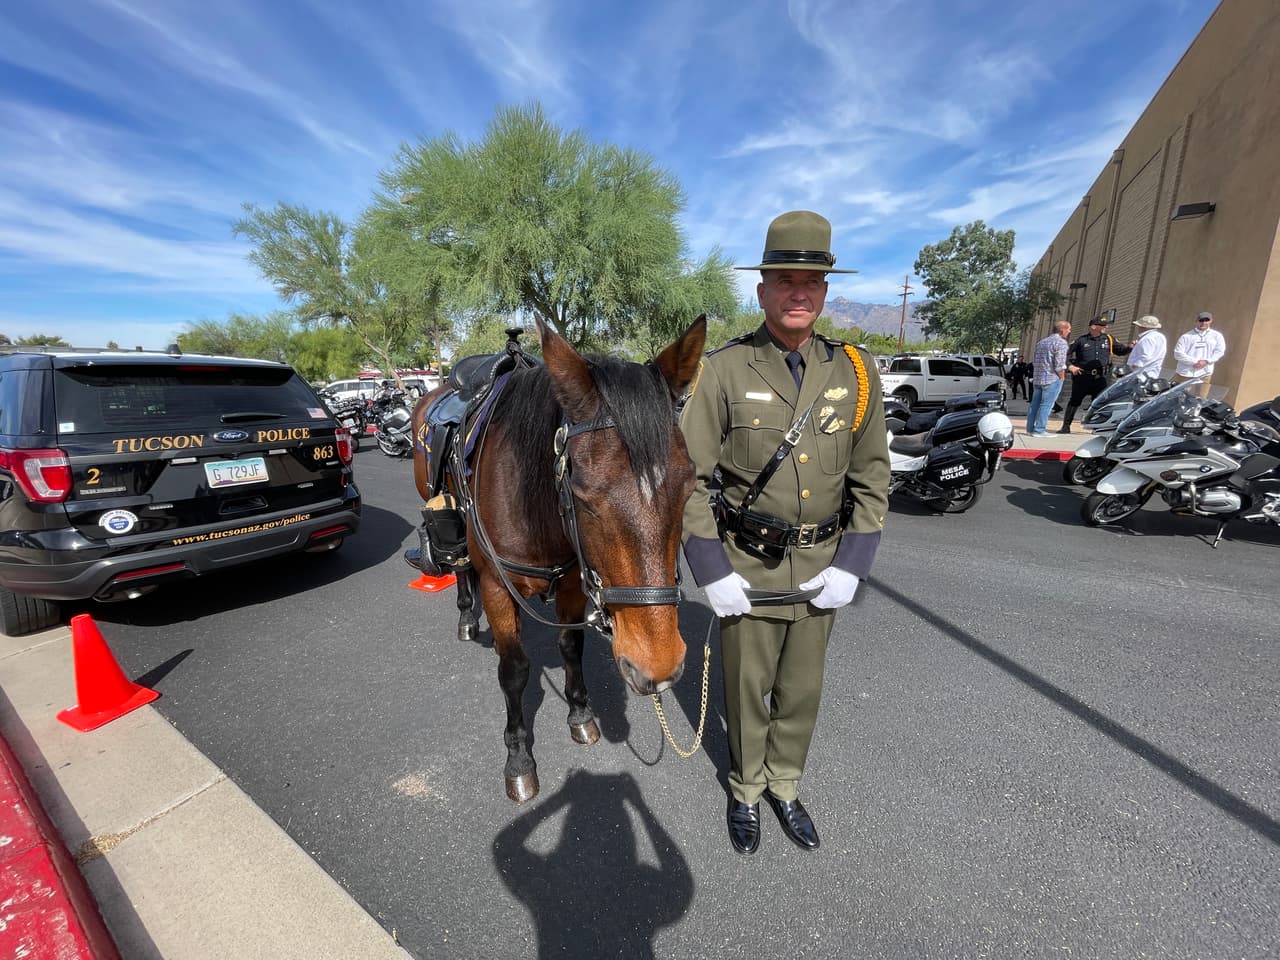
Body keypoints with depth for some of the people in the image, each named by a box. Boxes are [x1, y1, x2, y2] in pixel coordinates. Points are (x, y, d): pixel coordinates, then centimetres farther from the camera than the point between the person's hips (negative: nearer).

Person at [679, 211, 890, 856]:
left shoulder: (856, 372, -1)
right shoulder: (724, 369, -11)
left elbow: (871, 478, 3)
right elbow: (690, 477, -10)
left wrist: (850, 566, -4)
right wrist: (711, 573, -13)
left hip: (821, 567, 3)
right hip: (746, 567, -2)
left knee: (802, 691, 20)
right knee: (747, 690, 16)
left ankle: (785, 786, 48)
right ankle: (745, 790, 45)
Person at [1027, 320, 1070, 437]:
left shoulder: (1041, 342, 16)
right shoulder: (1061, 342, -9)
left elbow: (1034, 361, 17)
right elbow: (1059, 363, -14)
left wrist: (1038, 374, 19)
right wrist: (1062, 378, -4)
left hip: (1037, 378, 8)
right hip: (1052, 379, -8)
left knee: (1034, 404, 9)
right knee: (1046, 405, -7)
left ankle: (1030, 429, 12)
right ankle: (1039, 430, -8)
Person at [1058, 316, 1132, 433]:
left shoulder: (1109, 339, 10)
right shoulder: (1081, 339, 0)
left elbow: (1121, 350, 18)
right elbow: (1067, 353, 3)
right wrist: (1070, 366, -9)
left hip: (1099, 379, 3)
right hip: (1082, 377, -3)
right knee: (1075, 401, 3)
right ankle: (1066, 426, 8)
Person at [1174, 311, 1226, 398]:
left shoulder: (1216, 336, 9)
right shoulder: (1186, 336, 1)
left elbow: (1220, 351, 4)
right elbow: (1178, 353, -7)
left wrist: (1206, 361, -13)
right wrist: (1194, 362, -15)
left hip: (1204, 374, 2)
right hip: (1186, 373, -2)